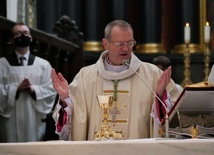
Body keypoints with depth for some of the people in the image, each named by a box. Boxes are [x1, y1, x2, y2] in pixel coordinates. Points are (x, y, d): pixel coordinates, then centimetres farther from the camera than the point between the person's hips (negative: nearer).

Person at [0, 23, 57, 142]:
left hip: (34, 120, 1)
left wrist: (33, 89, -13)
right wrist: (17, 88, -15)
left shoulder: (43, 64, 10)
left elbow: (51, 89, 3)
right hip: (11, 120, -1)